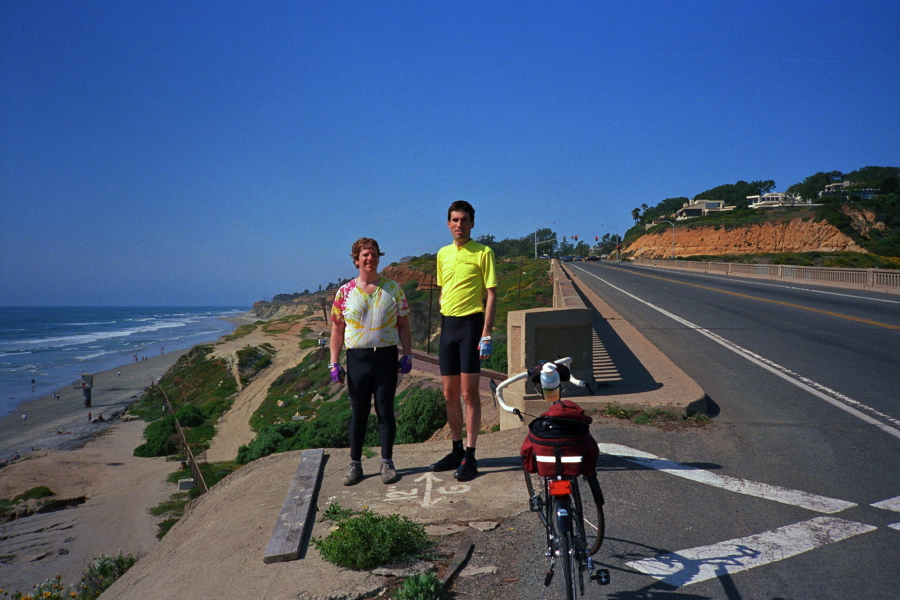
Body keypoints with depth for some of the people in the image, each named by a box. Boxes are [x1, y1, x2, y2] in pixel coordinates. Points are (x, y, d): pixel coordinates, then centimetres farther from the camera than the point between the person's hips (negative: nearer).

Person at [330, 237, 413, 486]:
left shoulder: (393, 288, 5)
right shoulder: (345, 292, 4)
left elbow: (403, 325, 7)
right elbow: (337, 330, 6)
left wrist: (407, 355, -1)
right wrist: (334, 363, 0)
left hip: (386, 356, 0)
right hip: (357, 358, 0)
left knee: (385, 410, 5)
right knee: (358, 412, 7)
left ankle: (387, 463, 18)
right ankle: (355, 464, 19)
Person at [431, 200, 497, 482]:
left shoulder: (483, 252, -5)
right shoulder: (442, 254, 14)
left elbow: (491, 294, -8)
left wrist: (486, 334, -15)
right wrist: (442, 325, 17)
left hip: (471, 324, -6)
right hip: (447, 324, 6)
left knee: (469, 393, -4)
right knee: (450, 394, 10)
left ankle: (470, 456, 4)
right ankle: (457, 450, 23)